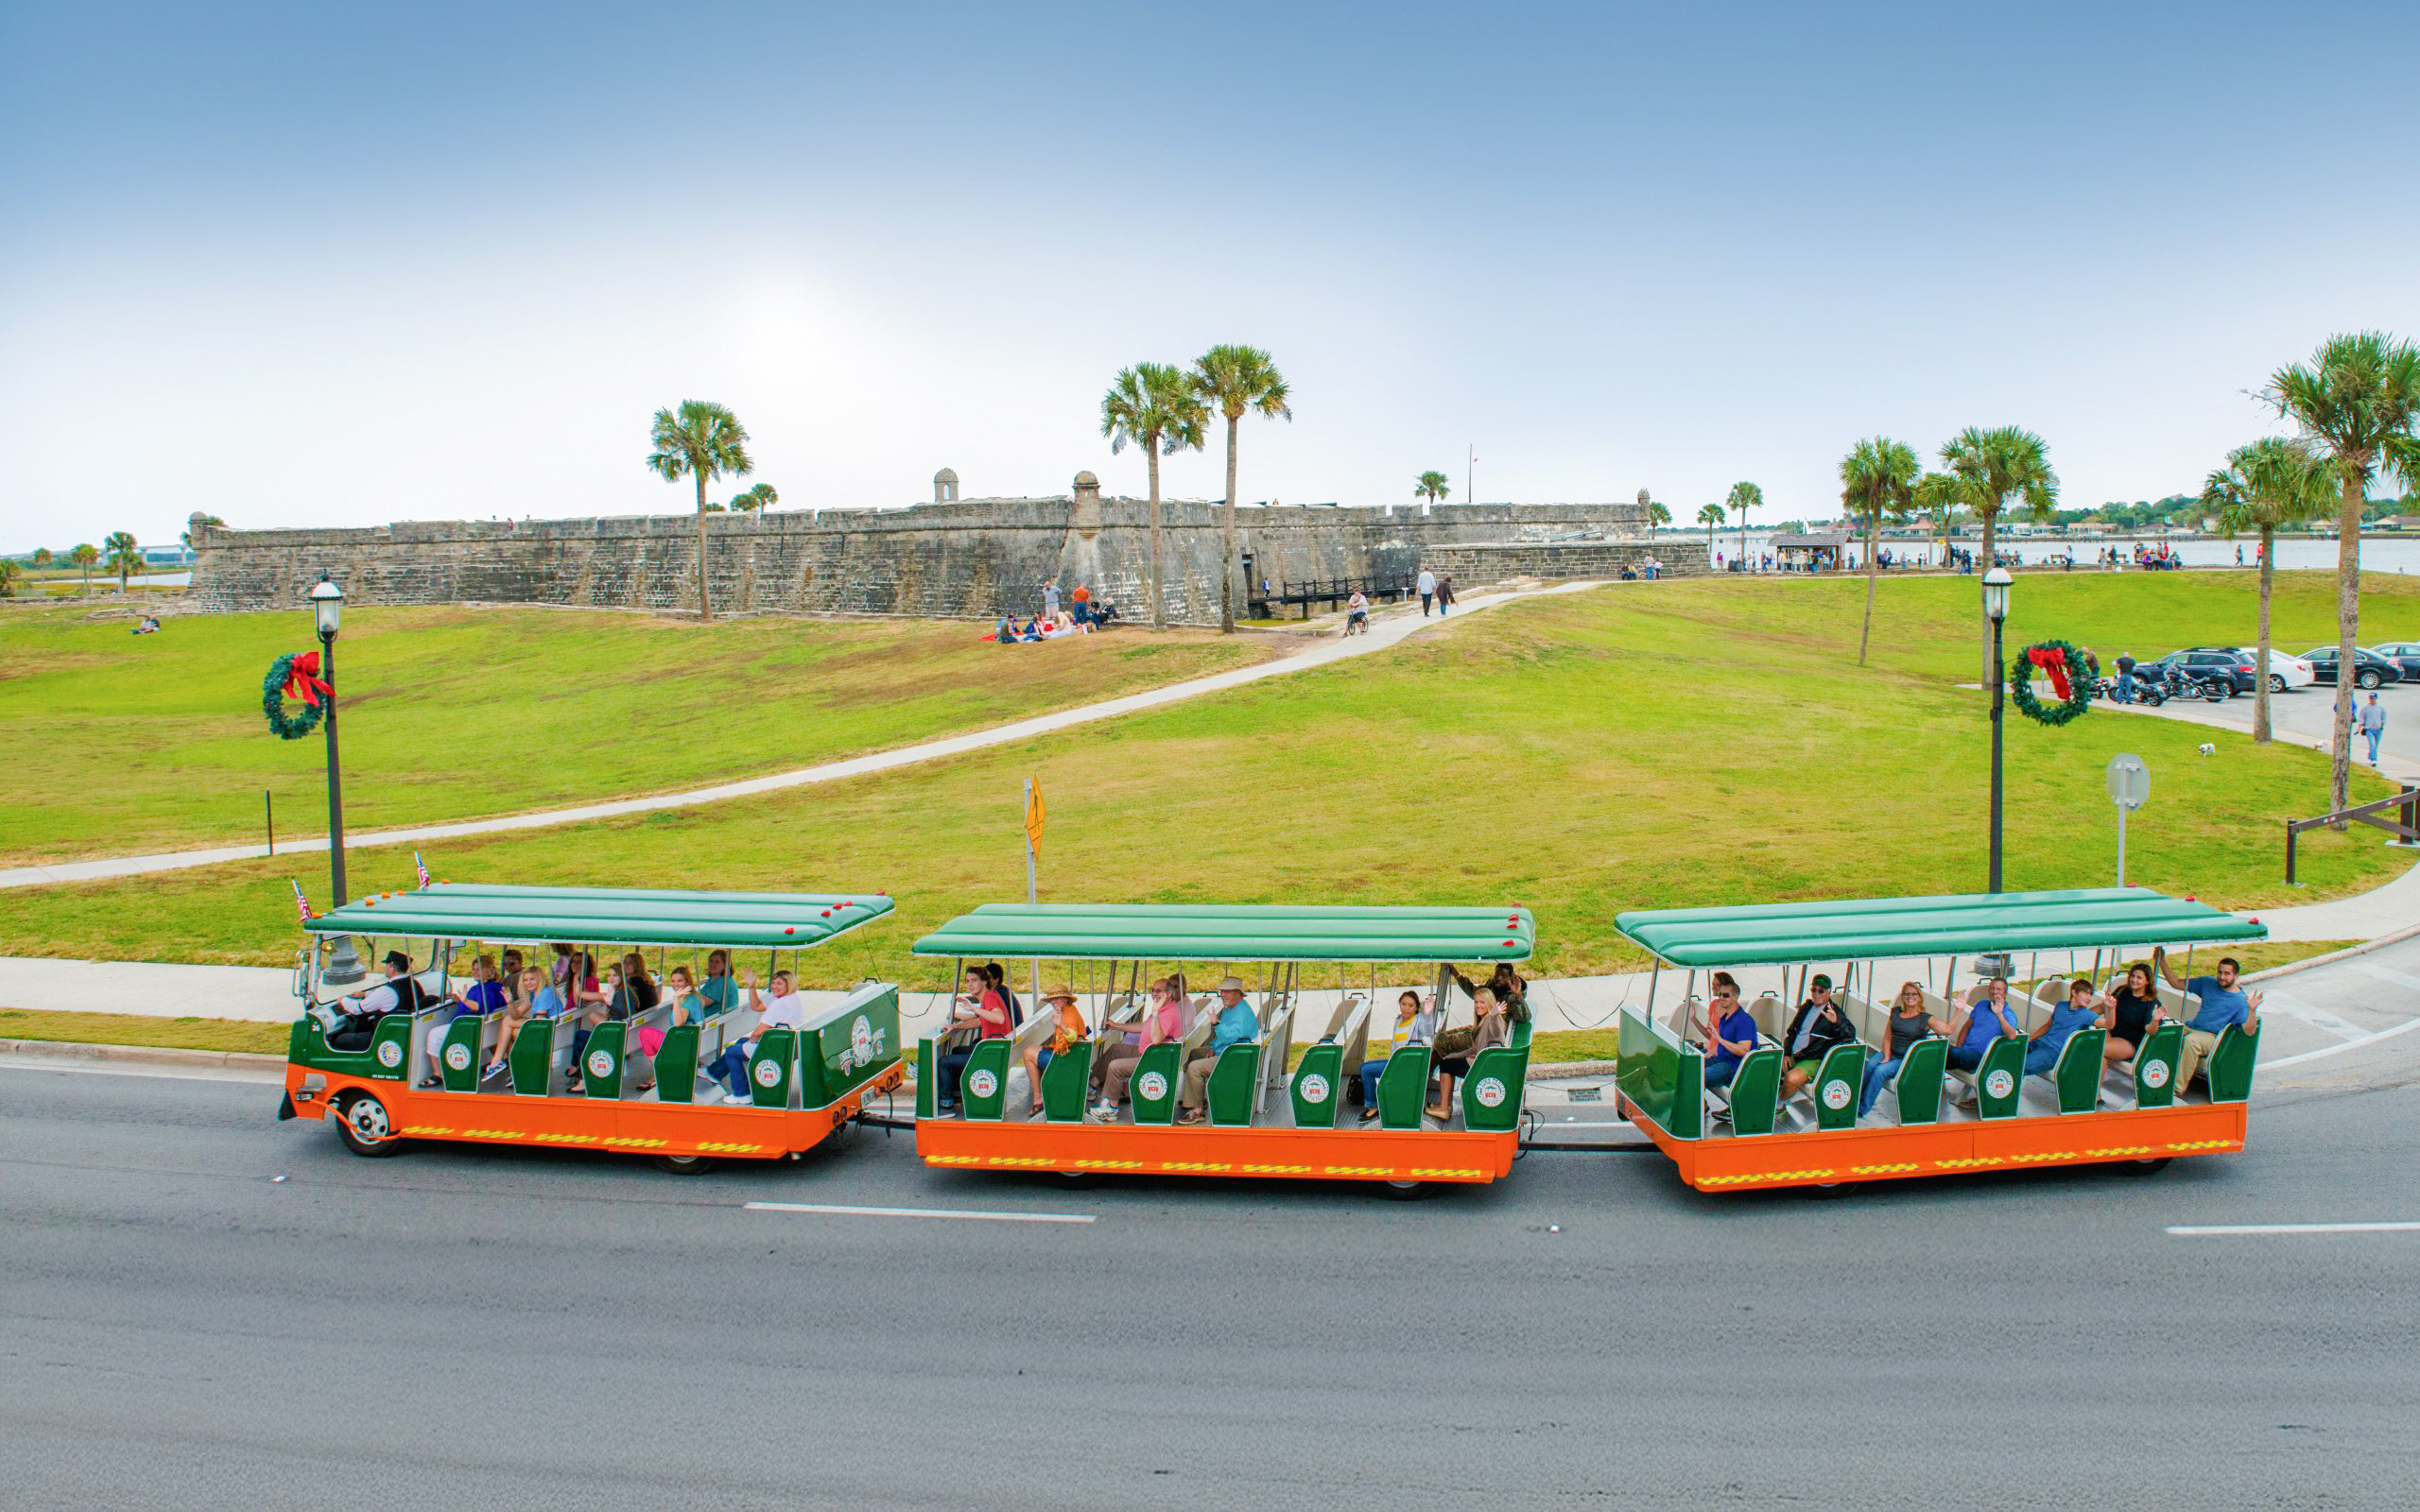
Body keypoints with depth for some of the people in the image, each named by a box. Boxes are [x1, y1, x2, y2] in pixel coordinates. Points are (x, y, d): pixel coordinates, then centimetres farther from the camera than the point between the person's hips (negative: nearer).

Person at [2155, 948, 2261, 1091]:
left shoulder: (2241, 1000, -3)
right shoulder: (2208, 983, 13)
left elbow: (2249, 1031, -12)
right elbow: (2176, 983, 15)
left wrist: (2252, 1010, -29)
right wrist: (2161, 960, 6)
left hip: (2211, 1036, -5)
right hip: (2190, 1027, 5)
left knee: (2191, 1041, -38)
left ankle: (2178, 1088, -32)